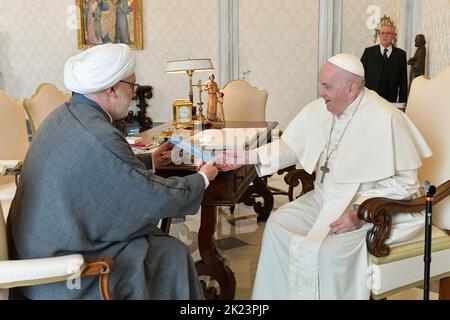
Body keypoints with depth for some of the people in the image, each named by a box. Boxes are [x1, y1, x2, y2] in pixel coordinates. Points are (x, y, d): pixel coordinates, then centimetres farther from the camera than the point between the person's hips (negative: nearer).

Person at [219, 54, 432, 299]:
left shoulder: (385, 118, -20)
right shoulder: (319, 110, -1)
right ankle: (273, 295, 13)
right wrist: (246, 157, -11)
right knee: (277, 223, -4)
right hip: (325, 198, 7)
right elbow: (290, 147, 3)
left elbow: (405, 181, -18)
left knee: (327, 252, -26)